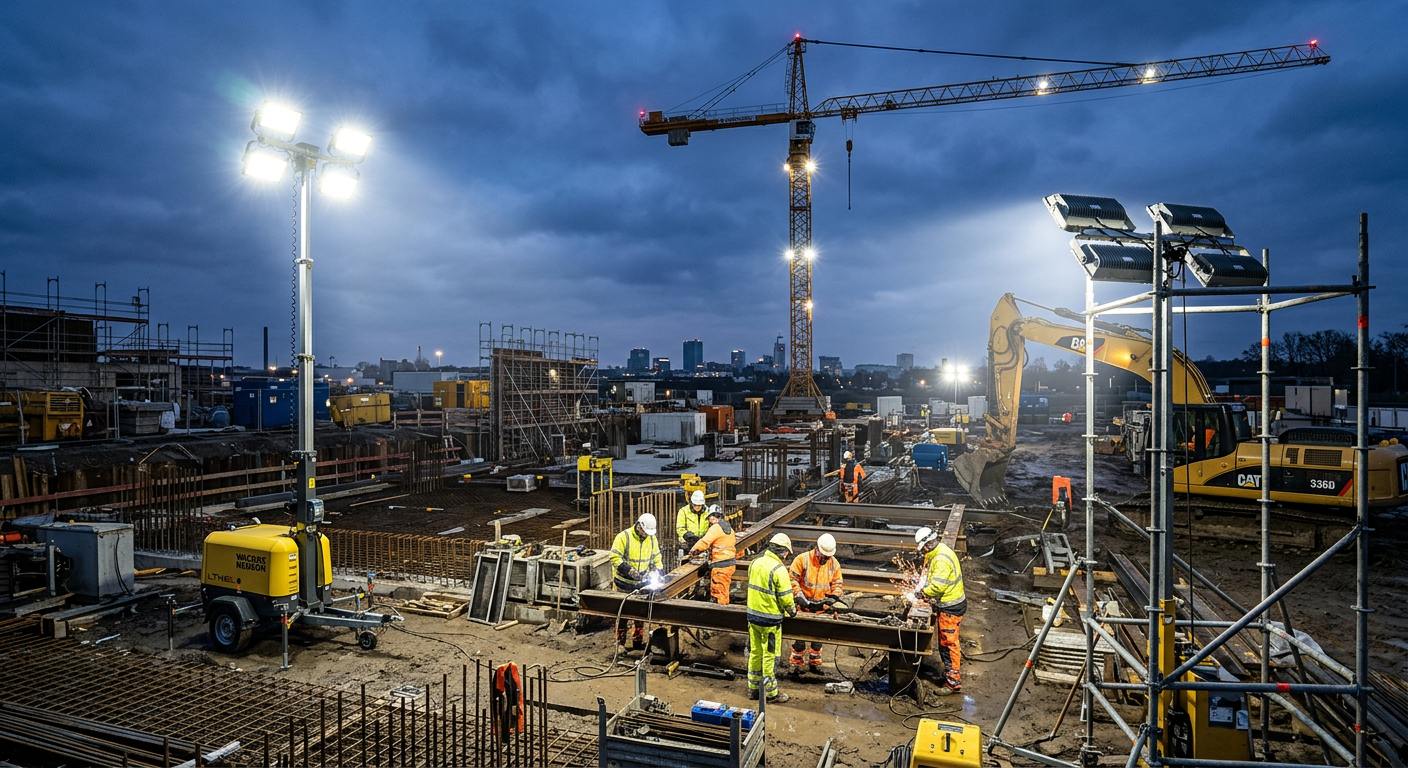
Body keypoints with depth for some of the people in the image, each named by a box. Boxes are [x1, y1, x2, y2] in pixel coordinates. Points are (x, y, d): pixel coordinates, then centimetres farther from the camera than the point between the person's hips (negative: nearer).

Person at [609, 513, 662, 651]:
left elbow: (656, 558, 10)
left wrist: (657, 571, -7)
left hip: (642, 584, 5)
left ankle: (638, 640, 26)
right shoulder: (624, 537, -16)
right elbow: (615, 557, -19)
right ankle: (620, 642, 16)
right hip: (624, 584, -4)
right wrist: (629, 570, -27)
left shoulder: (652, 539, 1)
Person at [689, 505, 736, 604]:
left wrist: (693, 551, -5)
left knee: (718, 592, -5)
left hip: (721, 565, -10)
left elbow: (704, 542, -18)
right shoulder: (728, 527, 16)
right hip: (730, 563, 10)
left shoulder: (716, 528, -13)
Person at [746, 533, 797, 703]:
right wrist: (792, 610, 3)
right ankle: (771, 692, 20)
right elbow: (786, 598, -17)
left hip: (753, 614, 7)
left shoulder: (755, 562, 1)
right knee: (770, 655, 7)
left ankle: (753, 688, 29)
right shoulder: (779, 569, -21)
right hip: (770, 620, -7)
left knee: (755, 652, 18)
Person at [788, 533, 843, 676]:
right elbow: (792, 579, -11)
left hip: (822, 608, 4)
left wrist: (834, 598, -7)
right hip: (804, 606, -3)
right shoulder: (803, 559, -13)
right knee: (800, 636, 2)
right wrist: (799, 596, -17)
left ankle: (814, 663, 28)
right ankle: (796, 664, 15)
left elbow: (837, 584, 8)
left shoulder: (834, 564, 0)